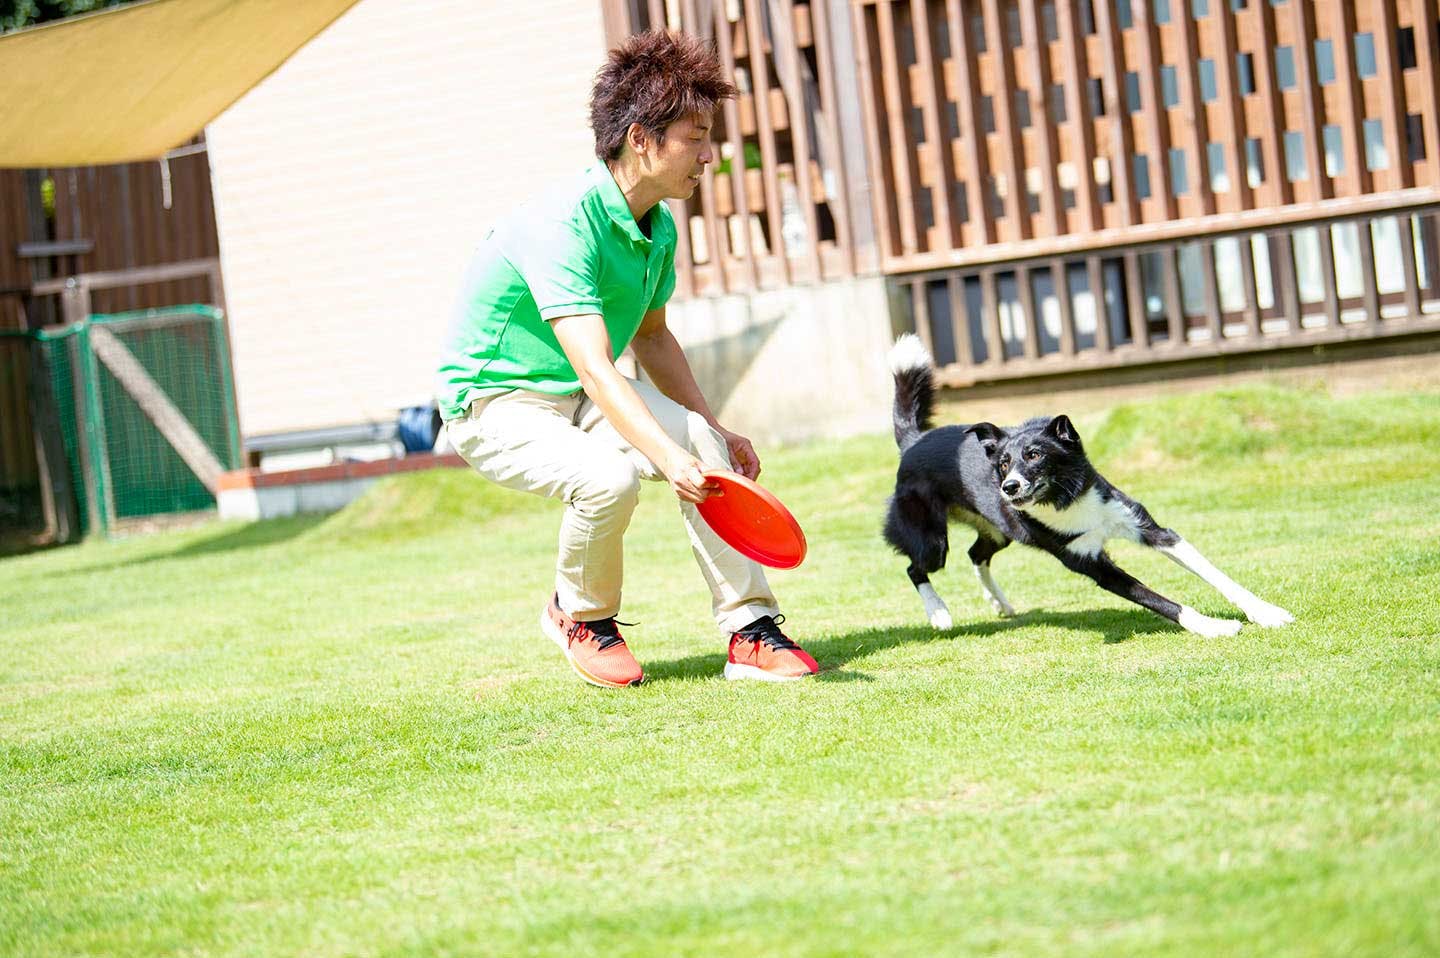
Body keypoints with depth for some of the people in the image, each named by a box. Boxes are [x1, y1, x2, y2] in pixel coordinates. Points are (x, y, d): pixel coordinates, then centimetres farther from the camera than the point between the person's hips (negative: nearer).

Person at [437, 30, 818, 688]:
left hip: (581, 401, 8)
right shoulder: (562, 223, -28)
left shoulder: (659, 227, 0)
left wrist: (712, 431, 14)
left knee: (702, 439, -18)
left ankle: (750, 633, -13)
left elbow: (650, 338, 18)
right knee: (610, 477, -34)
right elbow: (595, 368, -38)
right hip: (495, 405, -8)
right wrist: (670, 459, -49)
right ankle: (580, 616, -3)